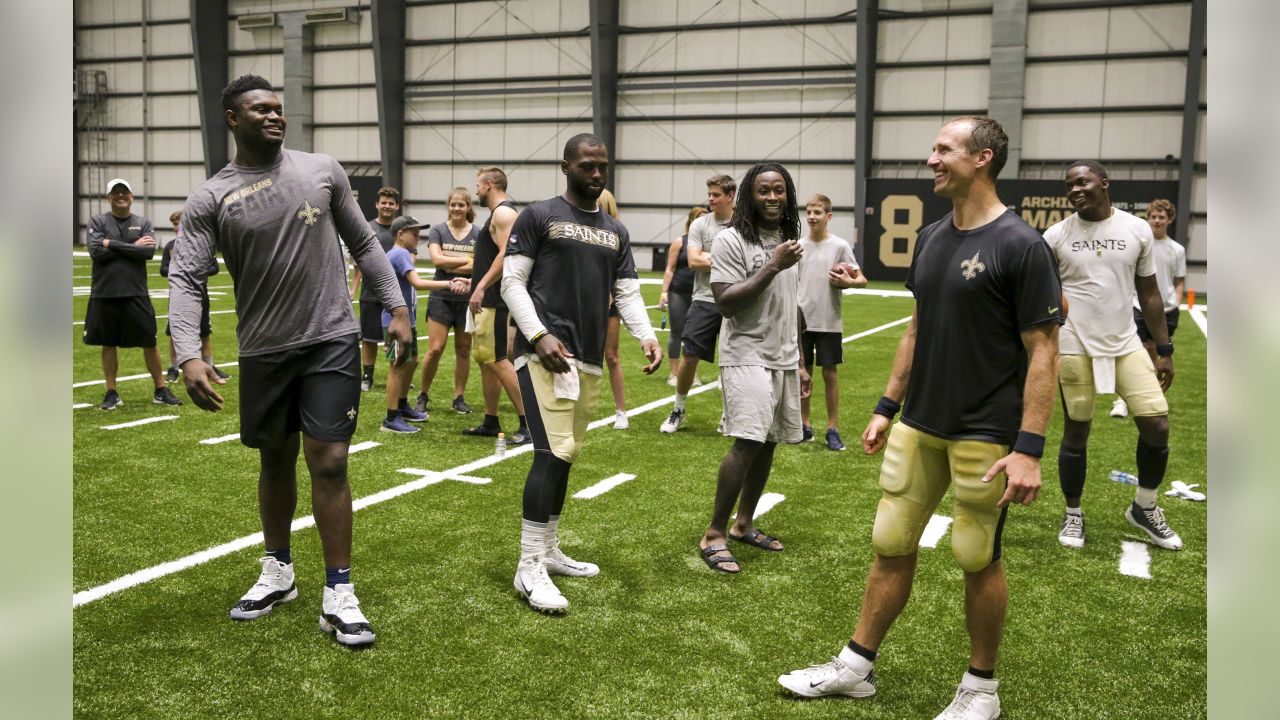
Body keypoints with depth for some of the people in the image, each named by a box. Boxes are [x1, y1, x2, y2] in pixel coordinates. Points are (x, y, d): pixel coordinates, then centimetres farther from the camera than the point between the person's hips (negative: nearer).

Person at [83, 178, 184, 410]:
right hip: (104, 294, 0)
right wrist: (133, 247, -10)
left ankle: (160, 390, 12)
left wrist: (112, 245, -11)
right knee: (108, 344, 8)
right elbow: (96, 251, -12)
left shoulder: (143, 223, 6)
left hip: (136, 294, 0)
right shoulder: (97, 222, 4)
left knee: (149, 343, 3)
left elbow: (149, 252, -10)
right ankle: (111, 393, 18)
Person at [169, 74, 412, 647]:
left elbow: (364, 244, 10)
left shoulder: (323, 170, 2)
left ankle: (338, 596, 5)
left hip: (332, 341, -1)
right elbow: (185, 279, -10)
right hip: (264, 350, 1)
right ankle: (278, 574, 35)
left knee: (328, 462, -5)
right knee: (276, 462, 15)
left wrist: (396, 308, 4)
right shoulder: (210, 199, -4)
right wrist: (189, 357, -24)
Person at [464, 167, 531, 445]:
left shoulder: (503, 212, -12)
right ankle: (490, 422, 19)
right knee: (484, 359, 12)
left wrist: (481, 288, -26)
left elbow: (506, 254, -24)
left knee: (496, 359, -12)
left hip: (494, 300, -11)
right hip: (487, 300, 11)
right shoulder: (497, 213, 19)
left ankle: (528, 424, -10)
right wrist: (473, 281, 29)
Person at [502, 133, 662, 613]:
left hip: (589, 359, 7)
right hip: (544, 353, -7)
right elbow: (512, 282, -4)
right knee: (553, 453, -15)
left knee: (566, 456, 13)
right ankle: (529, 567, -8)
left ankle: (548, 551, 26)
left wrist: (647, 336, -4)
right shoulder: (539, 217, 0)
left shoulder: (616, 232, 18)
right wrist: (539, 335, -16)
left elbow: (628, 294, 14)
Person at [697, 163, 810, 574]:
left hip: (784, 360, 7)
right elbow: (726, 304, -17)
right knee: (747, 443, -17)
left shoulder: (789, 241, 14)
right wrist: (773, 266, -21)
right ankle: (714, 535, -7)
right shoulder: (733, 240, -8)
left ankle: (744, 524, 23)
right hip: (747, 357, -7)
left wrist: (800, 363, 21)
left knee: (768, 443, 9)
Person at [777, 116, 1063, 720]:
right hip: (918, 426, 7)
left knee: (979, 560, 6)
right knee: (891, 546, 12)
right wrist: (886, 408, 16)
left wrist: (1028, 449, -20)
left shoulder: (1019, 245, -13)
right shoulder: (930, 238, 8)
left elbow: (1043, 352, -15)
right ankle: (856, 667, 25)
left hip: (983, 436, -6)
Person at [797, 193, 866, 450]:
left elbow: (862, 279, -3)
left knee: (830, 373, 2)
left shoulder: (840, 246, -3)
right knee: (803, 372, 8)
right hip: (801, 321, 3)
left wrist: (848, 282, -23)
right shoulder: (799, 246, 6)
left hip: (829, 322, -3)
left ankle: (833, 429, 9)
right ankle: (804, 425, 19)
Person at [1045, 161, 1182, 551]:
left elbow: (1149, 293, 8)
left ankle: (1144, 509, 21)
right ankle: (1073, 514, 25)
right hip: (1075, 348, -2)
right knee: (1076, 432, 6)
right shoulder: (1056, 235, -2)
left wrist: (1164, 350, 6)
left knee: (1157, 425, -2)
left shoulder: (1138, 230, 3)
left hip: (1126, 344, 2)